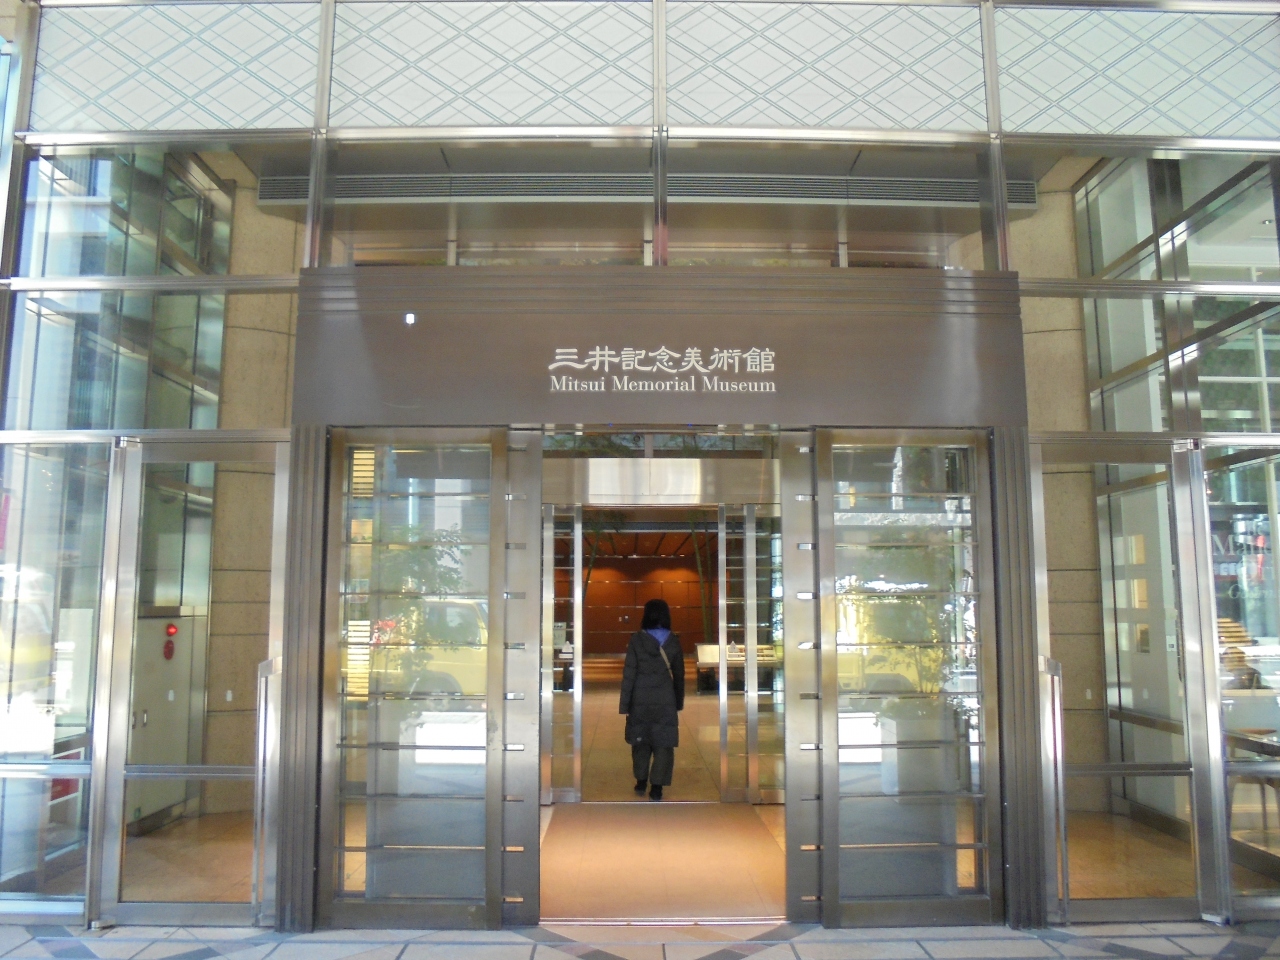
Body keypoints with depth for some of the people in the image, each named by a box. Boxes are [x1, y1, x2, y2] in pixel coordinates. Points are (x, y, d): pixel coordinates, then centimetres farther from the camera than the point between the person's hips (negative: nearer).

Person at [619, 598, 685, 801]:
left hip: (640, 698, 0)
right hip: (665, 699, 0)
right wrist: (679, 701, 14)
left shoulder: (637, 640, -9)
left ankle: (641, 781, 24)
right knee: (663, 743, 6)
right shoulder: (673, 641, -4)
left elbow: (629, 673, -9)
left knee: (640, 740, 16)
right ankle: (656, 787, 4)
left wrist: (624, 704, -3)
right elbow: (679, 674, 3)